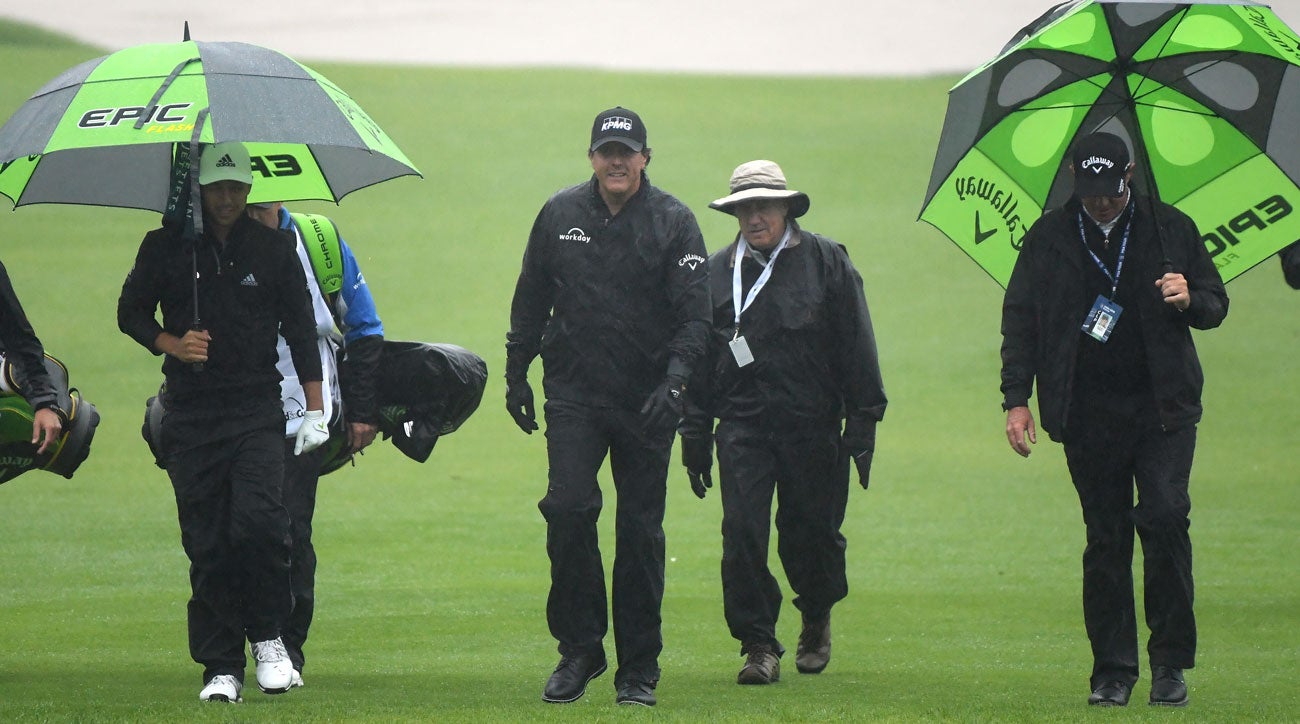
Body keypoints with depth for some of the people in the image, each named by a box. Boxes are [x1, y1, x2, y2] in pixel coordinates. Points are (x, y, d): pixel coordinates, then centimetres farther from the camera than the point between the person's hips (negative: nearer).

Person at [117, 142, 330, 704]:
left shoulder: (273, 250, 7)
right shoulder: (165, 248, 6)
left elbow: (301, 331, 11)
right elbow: (131, 313, 16)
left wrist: (315, 410, 6)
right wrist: (171, 343, -4)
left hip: (257, 410, -1)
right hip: (190, 415, 1)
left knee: (258, 520, -19)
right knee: (206, 544, -1)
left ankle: (268, 636, 0)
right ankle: (221, 668, 4)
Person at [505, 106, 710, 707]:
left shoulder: (673, 222, -2)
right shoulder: (560, 215, 6)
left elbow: (694, 314, -6)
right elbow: (530, 303, 16)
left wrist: (674, 383, -18)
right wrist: (516, 375, 13)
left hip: (646, 403, -1)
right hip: (573, 393, 1)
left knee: (641, 530, 2)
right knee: (568, 510, -12)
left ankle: (638, 668, 9)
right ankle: (579, 649, -1)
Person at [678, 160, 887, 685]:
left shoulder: (826, 262, 4)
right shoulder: (718, 271, 10)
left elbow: (856, 346, 3)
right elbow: (699, 357, 14)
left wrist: (863, 423, -1)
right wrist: (695, 435, 11)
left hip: (812, 425, -1)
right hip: (743, 427, 1)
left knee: (811, 533, 5)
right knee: (742, 534, -8)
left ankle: (816, 618, 33)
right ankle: (758, 646, -2)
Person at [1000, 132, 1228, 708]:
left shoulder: (1171, 229, 7)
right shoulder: (1048, 238, 8)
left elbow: (1216, 306, 14)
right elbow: (1019, 318, 11)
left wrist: (1191, 300, -10)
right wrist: (1017, 398, 2)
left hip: (1163, 406, -1)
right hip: (1089, 415, 1)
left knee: (1165, 518, -14)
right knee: (1106, 539, 2)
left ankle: (1170, 661, -5)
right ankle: (1113, 669, 8)